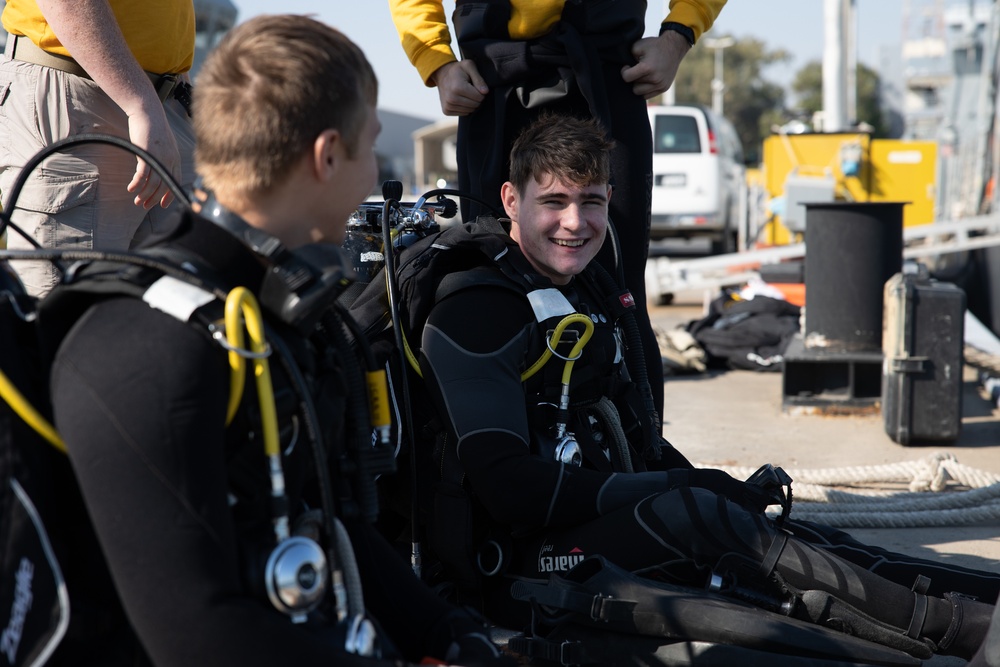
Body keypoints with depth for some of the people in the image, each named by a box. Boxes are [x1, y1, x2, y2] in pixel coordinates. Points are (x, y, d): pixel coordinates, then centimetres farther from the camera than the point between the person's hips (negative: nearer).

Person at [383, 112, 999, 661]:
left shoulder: (589, 291, 17)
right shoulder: (474, 312, -12)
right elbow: (507, 487, -19)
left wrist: (729, 491, 3)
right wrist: (680, 489, -18)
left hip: (602, 523, 8)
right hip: (517, 567, -8)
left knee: (781, 536, -11)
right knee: (693, 518, -30)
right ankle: (946, 625, -33)